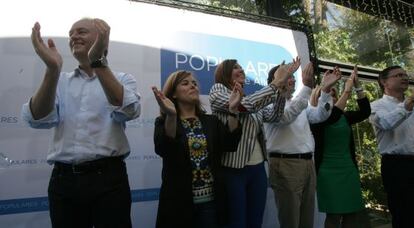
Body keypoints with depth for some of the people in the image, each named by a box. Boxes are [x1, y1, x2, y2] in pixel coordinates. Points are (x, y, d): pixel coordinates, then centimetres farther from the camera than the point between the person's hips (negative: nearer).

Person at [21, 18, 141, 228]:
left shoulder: (122, 79, 3)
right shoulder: (60, 81, 11)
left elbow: (128, 111, -17)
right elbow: (37, 119, -5)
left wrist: (98, 62, -25)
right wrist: (52, 69, -18)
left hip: (108, 177, -2)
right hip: (63, 179, 3)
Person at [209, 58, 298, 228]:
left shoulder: (254, 102, 16)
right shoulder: (217, 90, -4)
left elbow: (274, 116, 5)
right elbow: (246, 105, -18)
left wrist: (281, 87, -5)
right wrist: (276, 83, -13)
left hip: (258, 169, 6)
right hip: (233, 170, -6)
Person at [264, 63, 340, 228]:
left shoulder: (300, 103, 19)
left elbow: (319, 115, 8)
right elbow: (286, 116, -25)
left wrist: (326, 89, -4)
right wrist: (307, 86, -27)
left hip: (307, 163, 8)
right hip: (285, 165, -8)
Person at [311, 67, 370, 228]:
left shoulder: (345, 117, 10)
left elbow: (365, 112, -3)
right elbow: (331, 117, -27)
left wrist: (358, 86, -9)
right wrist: (347, 90, -25)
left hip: (349, 169, 6)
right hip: (329, 171, -6)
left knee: (351, 214, 9)